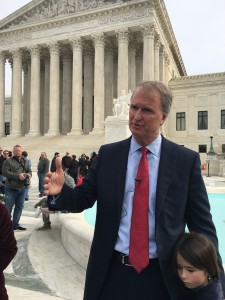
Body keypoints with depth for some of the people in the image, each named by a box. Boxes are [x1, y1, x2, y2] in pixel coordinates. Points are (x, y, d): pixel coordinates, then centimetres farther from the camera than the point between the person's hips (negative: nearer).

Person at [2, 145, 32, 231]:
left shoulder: (25, 161, 12)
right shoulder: (8, 161, -6)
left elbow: (29, 171, 16)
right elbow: (4, 172, -16)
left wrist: (29, 174, -9)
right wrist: (18, 176, -22)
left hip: (22, 189, 6)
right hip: (11, 189, -5)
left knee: (19, 207, 11)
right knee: (8, 208, 0)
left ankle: (15, 224, 21)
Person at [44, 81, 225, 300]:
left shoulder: (186, 160, -7)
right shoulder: (107, 154, -2)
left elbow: (202, 225, -3)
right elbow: (83, 199, 1)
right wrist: (61, 191, -20)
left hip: (162, 277, -1)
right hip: (111, 274, 2)